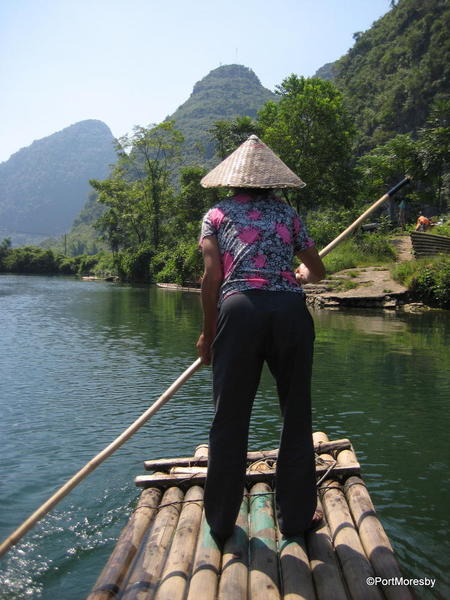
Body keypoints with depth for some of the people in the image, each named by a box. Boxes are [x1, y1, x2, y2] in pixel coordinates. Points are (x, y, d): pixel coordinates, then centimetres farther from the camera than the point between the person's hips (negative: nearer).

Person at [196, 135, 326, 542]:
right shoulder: (287, 213, 18)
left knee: (230, 418, 8)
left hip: (239, 310, -1)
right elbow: (318, 271, 24)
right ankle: (296, 516, 21)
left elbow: (212, 276, 2)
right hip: (290, 310, 1)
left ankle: (221, 521, 20)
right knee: (296, 415, 12)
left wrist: (208, 332, 10)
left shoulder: (217, 215, 14)